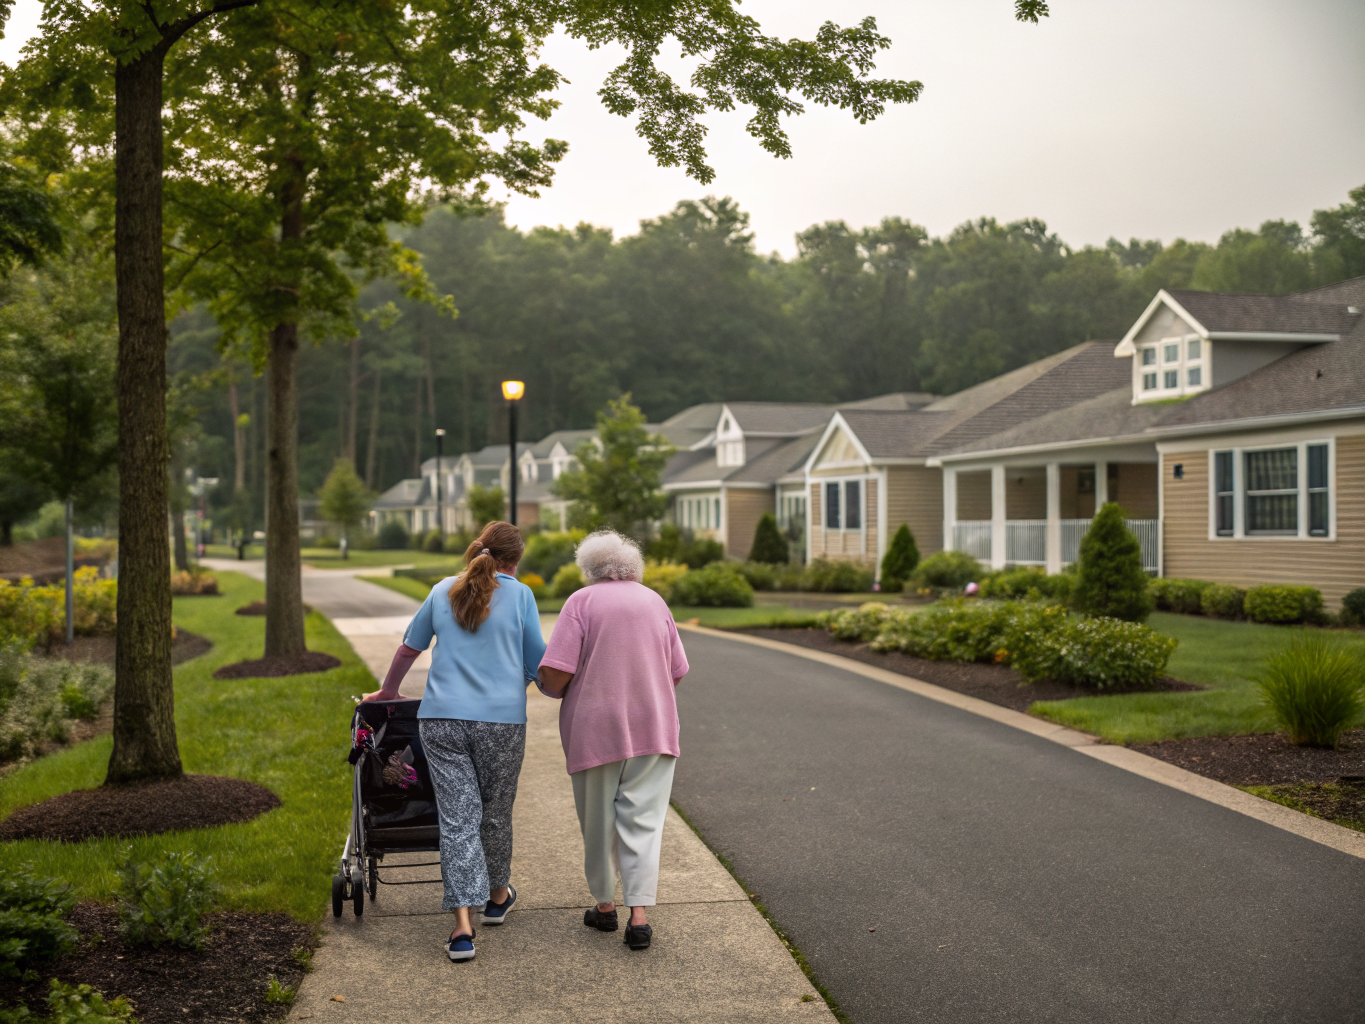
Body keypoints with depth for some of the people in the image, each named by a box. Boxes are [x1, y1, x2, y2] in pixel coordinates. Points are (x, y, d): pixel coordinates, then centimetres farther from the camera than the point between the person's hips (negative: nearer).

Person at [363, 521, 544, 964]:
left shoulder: (443, 591, 11)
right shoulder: (519, 595, 3)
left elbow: (409, 647, 22)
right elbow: (537, 662, 6)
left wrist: (387, 692, 37)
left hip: (441, 718, 2)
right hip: (502, 720, -2)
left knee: (458, 816, 0)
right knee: (495, 812, 15)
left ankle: (463, 924, -8)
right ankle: (497, 895, 36)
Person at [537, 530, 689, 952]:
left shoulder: (582, 602, -5)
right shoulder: (654, 602, 8)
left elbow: (554, 672, -13)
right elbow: (676, 672, 11)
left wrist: (552, 689, 8)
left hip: (595, 729, -2)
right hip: (652, 728, 2)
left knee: (598, 822, 12)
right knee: (642, 821, 2)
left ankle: (604, 906, 25)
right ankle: (638, 917, -7)